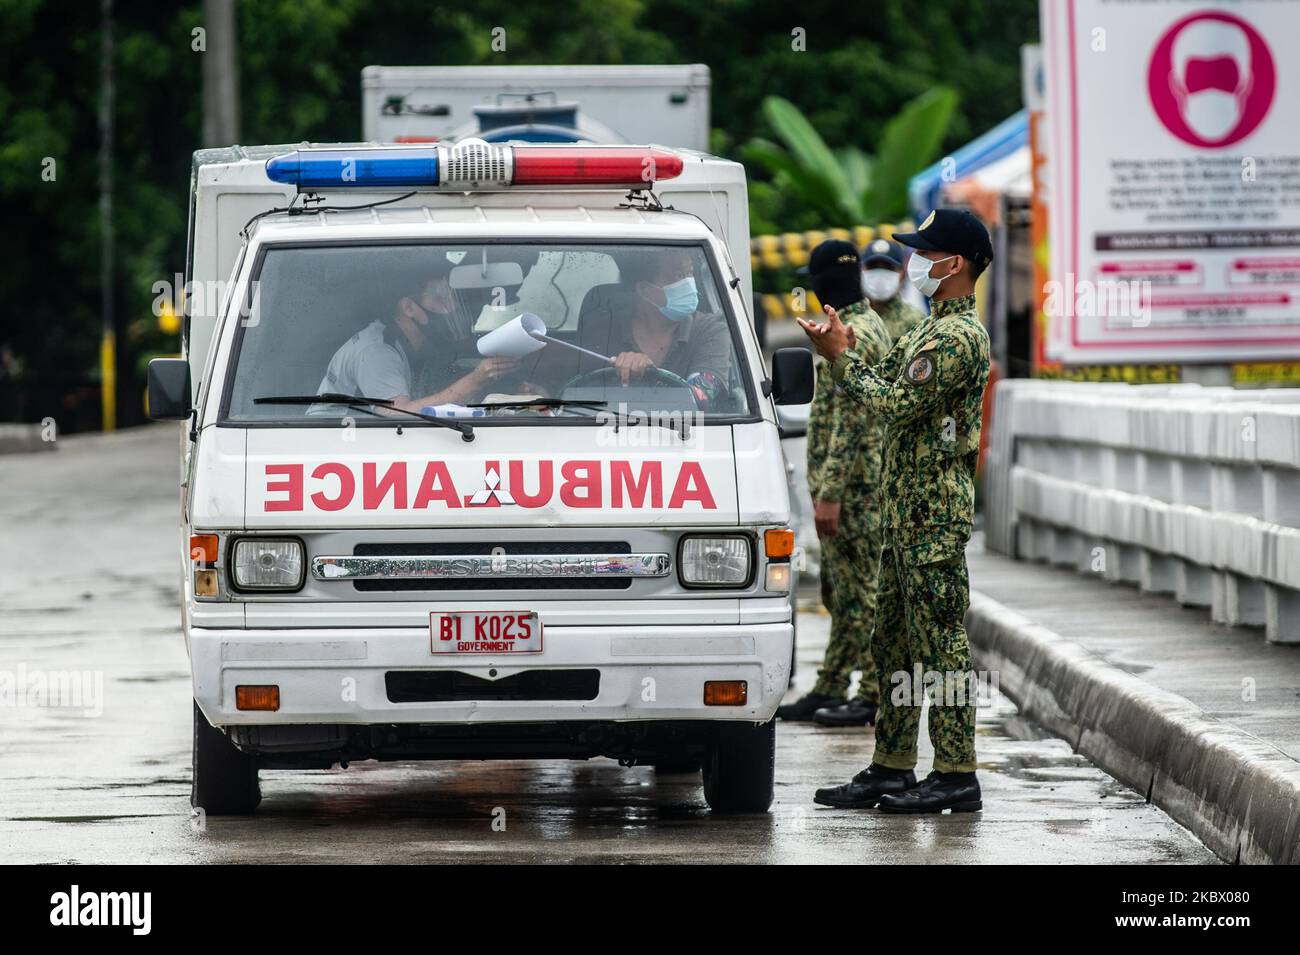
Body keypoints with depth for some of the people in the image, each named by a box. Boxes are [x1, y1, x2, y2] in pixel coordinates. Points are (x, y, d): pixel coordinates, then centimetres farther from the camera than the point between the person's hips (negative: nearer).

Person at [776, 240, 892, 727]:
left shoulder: (851, 336, -18)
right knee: (841, 589, 14)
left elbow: (849, 422, -24)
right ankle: (829, 690, 19)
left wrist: (829, 494, -24)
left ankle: (876, 695, -2)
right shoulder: (869, 324, 15)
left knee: (859, 589, -5)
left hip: (850, 484, -11)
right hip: (861, 482, 11)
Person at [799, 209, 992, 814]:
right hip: (907, 504, 11)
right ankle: (891, 769, 18)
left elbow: (896, 405, -20)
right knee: (894, 642, 13)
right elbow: (888, 392, 18)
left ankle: (956, 776, -5)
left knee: (939, 643, -8)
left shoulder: (957, 337, -16)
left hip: (934, 507, -11)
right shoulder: (935, 328, 18)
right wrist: (843, 350, 8)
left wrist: (840, 358, -11)